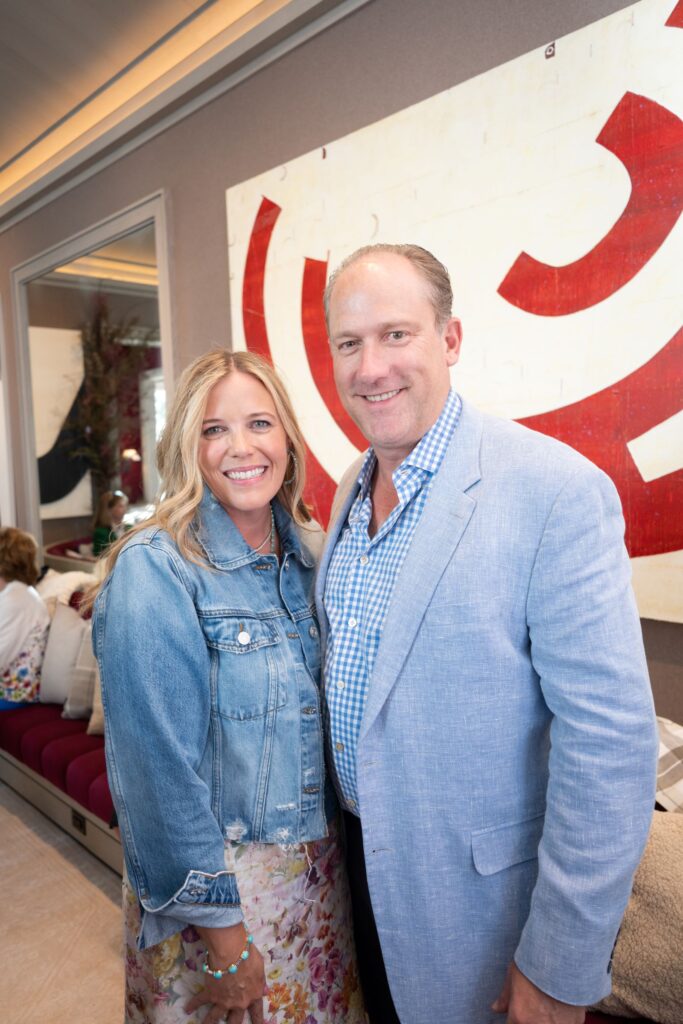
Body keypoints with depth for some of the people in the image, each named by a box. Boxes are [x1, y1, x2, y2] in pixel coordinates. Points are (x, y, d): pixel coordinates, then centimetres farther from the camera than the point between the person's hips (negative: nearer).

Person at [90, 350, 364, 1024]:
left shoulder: (310, 553, -1)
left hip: (317, 861, 6)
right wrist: (222, 926, -16)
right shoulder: (154, 570, -20)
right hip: (215, 877, -5)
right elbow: (160, 765, -20)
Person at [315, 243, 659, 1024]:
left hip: (478, 896, -6)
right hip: (360, 860, 7)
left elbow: (609, 740, -23)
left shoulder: (555, 490, -23)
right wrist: (340, 827, 13)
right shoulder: (351, 489, 1)